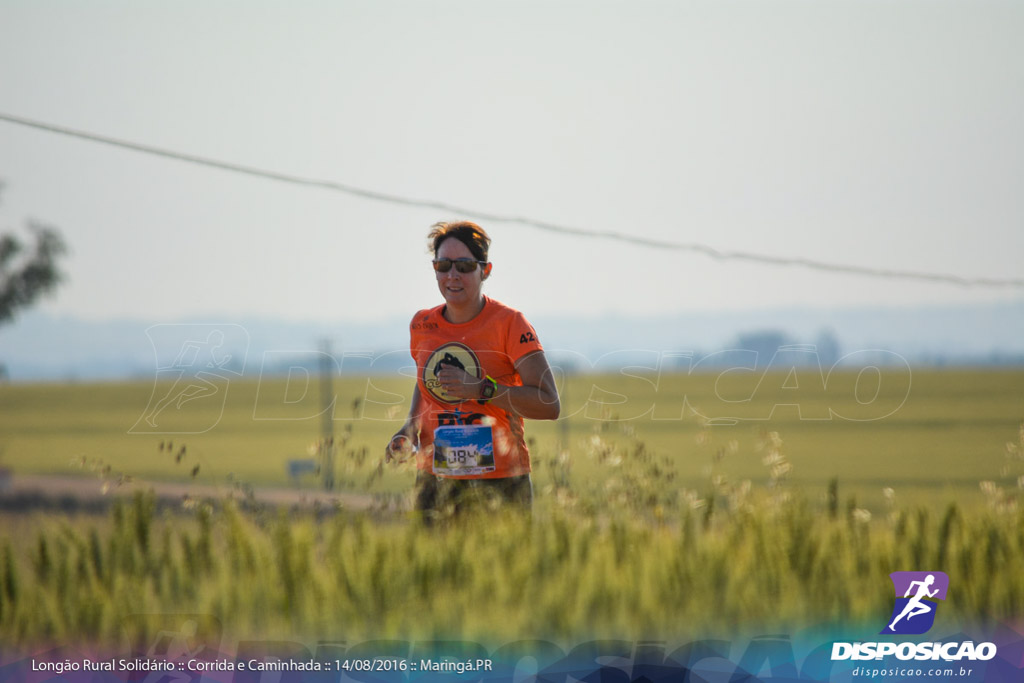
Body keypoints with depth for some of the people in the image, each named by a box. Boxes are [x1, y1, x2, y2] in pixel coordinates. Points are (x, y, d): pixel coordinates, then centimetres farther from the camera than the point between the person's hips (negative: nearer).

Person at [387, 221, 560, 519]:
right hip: (435, 480, 4)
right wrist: (410, 427, 9)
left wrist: (482, 389, -22)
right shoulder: (422, 326, 7)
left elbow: (549, 406, -14)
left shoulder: (509, 323, -7)